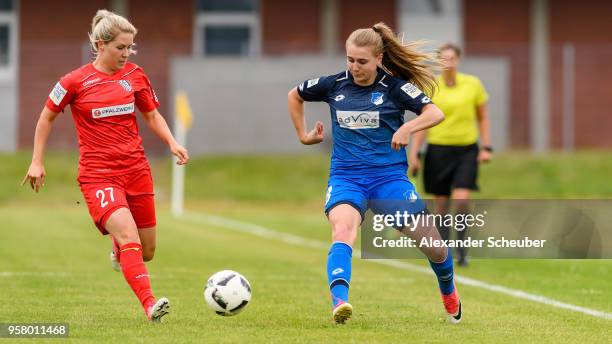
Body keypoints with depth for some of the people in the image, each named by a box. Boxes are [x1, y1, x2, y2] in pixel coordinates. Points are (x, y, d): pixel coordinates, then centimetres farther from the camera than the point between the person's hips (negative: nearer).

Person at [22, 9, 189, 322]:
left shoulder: (135, 76, 5)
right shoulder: (75, 82, -5)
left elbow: (152, 115, 18)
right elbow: (47, 117, 8)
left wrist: (172, 143, 2)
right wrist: (37, 162, 7)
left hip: (136, 170, 5)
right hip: (98, 174, -5)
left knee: (146, 252, 10)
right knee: (129, 236, -26)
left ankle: (118, 248, 46)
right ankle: (150, 305, -33)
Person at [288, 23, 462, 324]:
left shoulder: (394, 86, -4)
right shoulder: (334, 84, 4)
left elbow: (435, 113, -13)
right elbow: (294, 95, 22)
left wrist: (407, 128, -30)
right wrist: (303, 135, 17)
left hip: (389, 176, 0)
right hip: (345, 177, 0)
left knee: (433, 245, 5)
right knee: (343, 231, -32)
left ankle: (449, 293, 39)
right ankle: (339, 303, -52)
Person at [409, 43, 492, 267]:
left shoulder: (473, 84, 0)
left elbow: (483, 117, 9)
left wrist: (486, 147, 2)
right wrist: (413, 155, -1)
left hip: (466, 150, 0)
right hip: (438, 150, 0)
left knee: (461, 200, -15)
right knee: (441, 202, 4)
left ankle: (462, 248, 0)